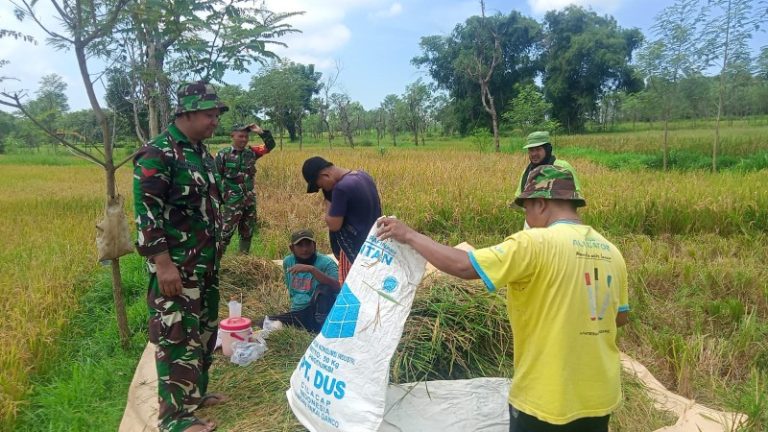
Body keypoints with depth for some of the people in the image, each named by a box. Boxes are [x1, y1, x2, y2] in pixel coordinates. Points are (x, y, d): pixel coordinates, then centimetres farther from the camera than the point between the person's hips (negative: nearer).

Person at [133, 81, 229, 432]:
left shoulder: (201, 152, 12)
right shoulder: (157, 153, -15)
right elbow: (145, 211, -20)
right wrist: (162, 263, -23)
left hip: (206, 262, 9)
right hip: (176, 266, -9)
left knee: (204, 330, 17)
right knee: (177, 336, -1)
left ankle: (195, 392, 33)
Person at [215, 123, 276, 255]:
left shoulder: (251, 152, 4)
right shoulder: (223, 154, -7)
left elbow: (270, 145, 3)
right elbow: (216, 177, -5)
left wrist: (261, 132, -10)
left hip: (250, 200, 5)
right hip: (232, 201, -5)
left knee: (247, 232, 15)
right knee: (226, 232, -6)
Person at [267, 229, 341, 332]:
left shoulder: (326, 262, -13)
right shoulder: (288, 262, 6)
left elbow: (338, 287, -31)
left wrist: (312, 269, -36)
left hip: (318, 311, -5)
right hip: (296, 314, 5)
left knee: (325, 287, -32)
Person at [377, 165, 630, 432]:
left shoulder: (536, 243, -19)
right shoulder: (610, 251, 2)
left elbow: (464, 266, -24)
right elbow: (621, 317, 12)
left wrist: (410, 236, -13)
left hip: (547, 400, -6)